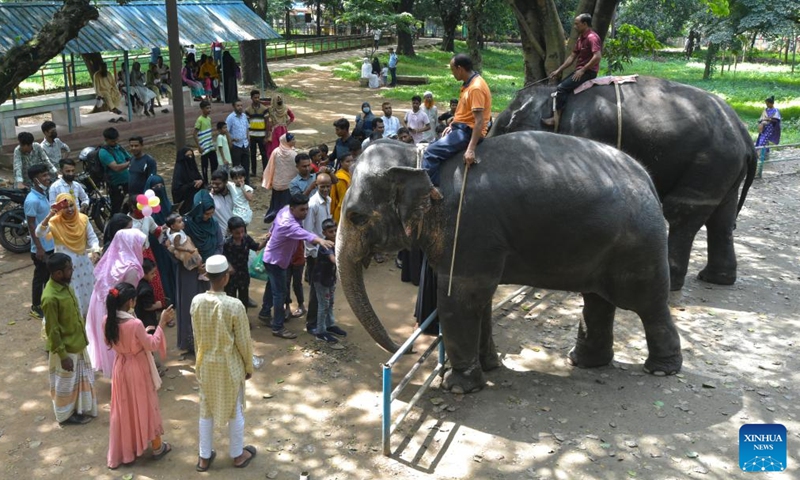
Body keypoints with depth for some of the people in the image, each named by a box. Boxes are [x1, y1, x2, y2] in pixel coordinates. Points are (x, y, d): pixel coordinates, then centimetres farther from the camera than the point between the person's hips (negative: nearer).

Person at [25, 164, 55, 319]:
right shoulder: (32, 200, -23)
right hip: (41, 247, -8)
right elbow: (31, 226, -20)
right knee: (40, 277, 5)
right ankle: (35, 307, 19)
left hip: (50, 244, 8)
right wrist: (39, 248, -20)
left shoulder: (43, 194, 5)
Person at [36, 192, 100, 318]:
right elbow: (39, 233, -31)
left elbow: (92, 238, 1)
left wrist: (96, 251, -18)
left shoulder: (83, 219, -4)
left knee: (88, 291, 19)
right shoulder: (55, 222, -15)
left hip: (83, 263, 4)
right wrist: (49, 216, -40)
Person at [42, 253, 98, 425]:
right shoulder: (51, 298, -28)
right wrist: (63, 355, -18)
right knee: (66, 383, 12)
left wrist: (82, 337, 18)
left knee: (82, 377, 22)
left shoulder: (65, 286, -1)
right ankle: (66, 414, 31)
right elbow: (52, 330, -23)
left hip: (77, 343, 8)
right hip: (65, 348, -8)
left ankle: (80, 408, 40)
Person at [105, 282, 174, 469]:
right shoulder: (135, 323, -29)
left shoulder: (108, 321, -10)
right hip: (138, 370, -5)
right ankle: (157, 447, 29)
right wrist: (161, 324, -12)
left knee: (123, 408, 19)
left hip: (120, 368, 5)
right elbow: (152, 345, -17)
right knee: (145, 406, 13)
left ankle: (122, 450, 32)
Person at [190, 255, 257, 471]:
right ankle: (238, 455, 33)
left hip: (206, 364, 4)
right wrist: (249, 366, 1)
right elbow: (243, 341, -15)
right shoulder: (235, 306, -25)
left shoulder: (197, 301, -12)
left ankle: (204, 457, 33)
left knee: (206, 410, 19)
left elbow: (197, 337, 2)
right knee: (235, 410, 16)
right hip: (230, 365, -4)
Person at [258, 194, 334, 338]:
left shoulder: (286, 210, -10)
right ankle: (278, 327, 9)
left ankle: (264, 313, 46)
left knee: (272, 286, 26)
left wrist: (273, 233, 30)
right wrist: (319, 240, -78)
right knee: (280, 292, -2)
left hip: (275, 257, 10)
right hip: (275, 260, -10)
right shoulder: (288, 224, -40)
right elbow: (302, 233, -61)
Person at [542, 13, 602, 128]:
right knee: (560, 86, 4)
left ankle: (556, 119, -17)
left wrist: (582, 70, -22)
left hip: (588, 72, -10)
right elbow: (572, 57, 17)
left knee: (562, 88, -19)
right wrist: (559, 70, 11)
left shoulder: (592, 37, -16)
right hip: (580, 70, 10)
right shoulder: (580, 38, 14)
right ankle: (556, 116, -4)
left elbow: (597, 57, -28)